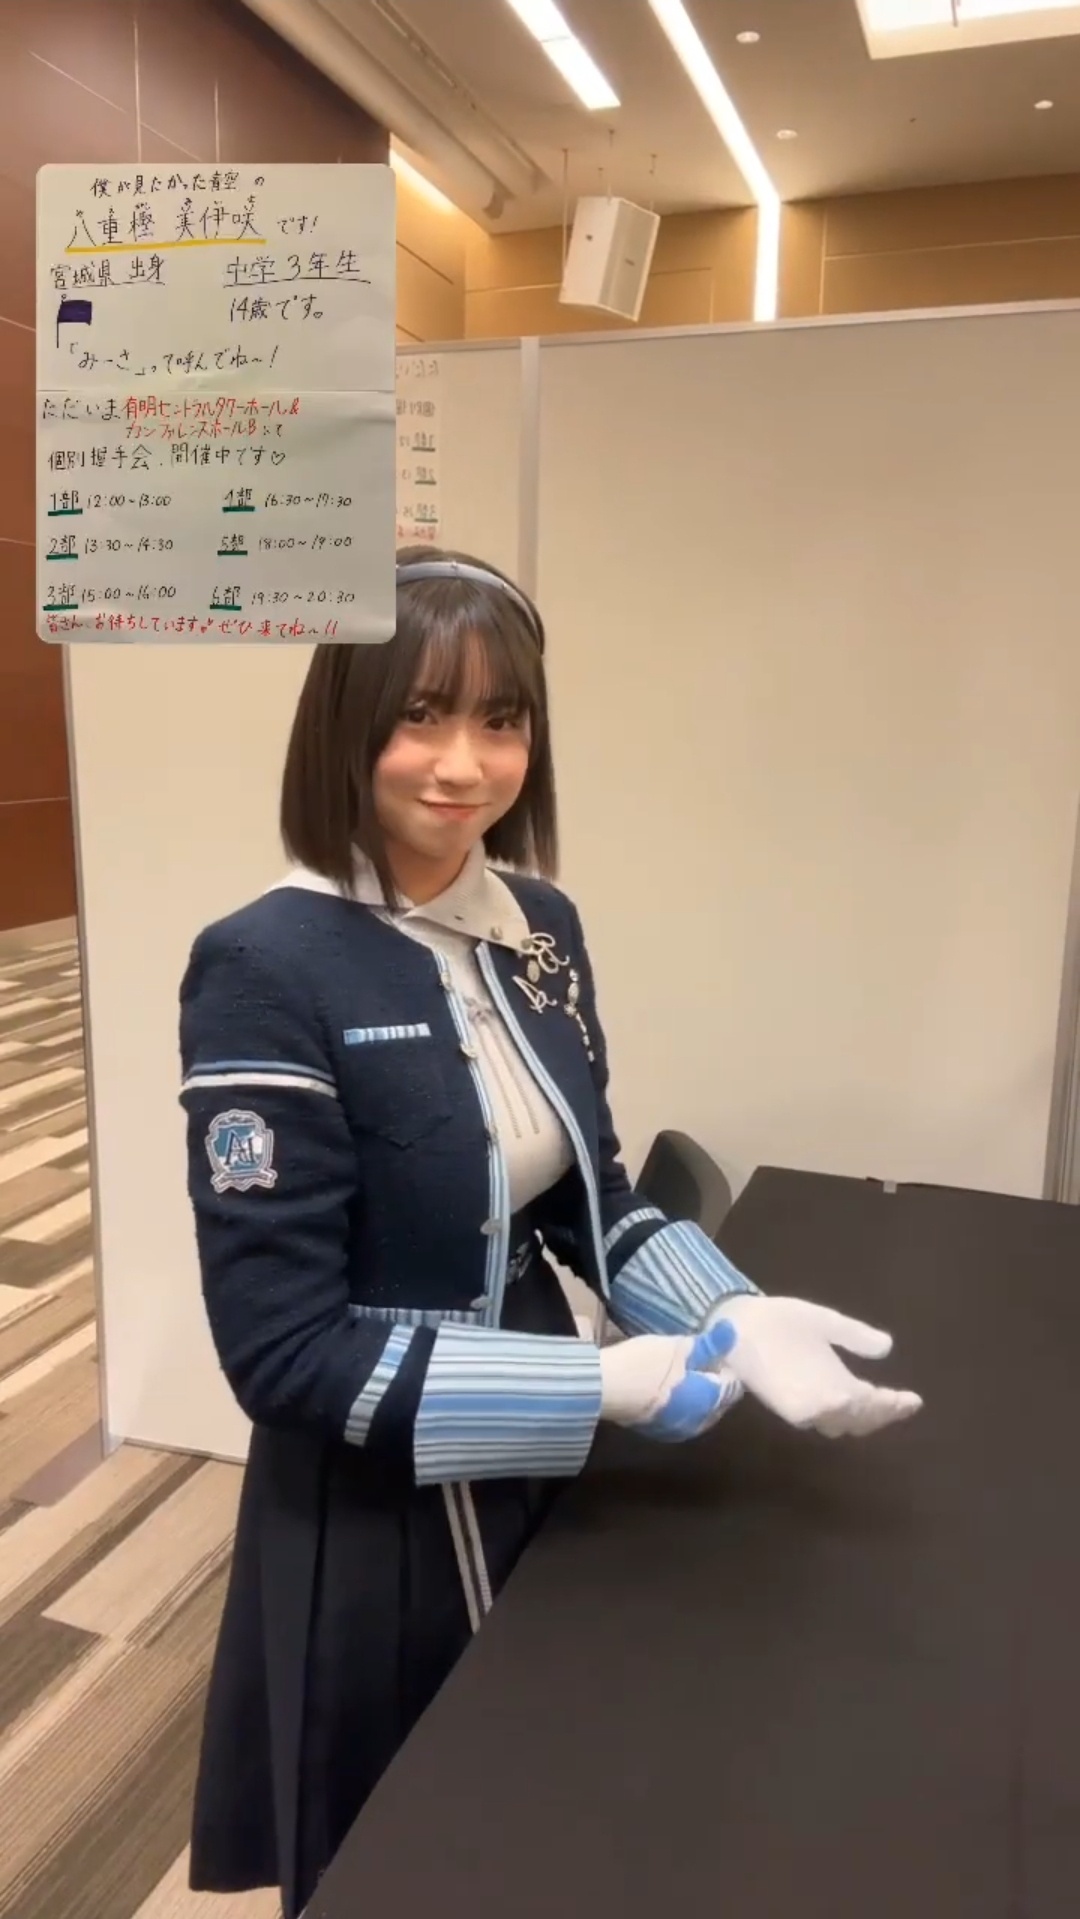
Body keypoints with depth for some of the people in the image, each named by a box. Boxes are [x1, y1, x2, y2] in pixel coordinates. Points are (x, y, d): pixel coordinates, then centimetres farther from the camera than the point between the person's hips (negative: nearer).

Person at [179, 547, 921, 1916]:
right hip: (372, 1517, -5)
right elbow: (284, 1344, -23)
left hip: (535, 1473, 6)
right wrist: (617, 1385, -27)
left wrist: (736, 1321, -14)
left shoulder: (540, 927, -4)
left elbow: (585, 1195, 3)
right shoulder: (267, 970, -23)